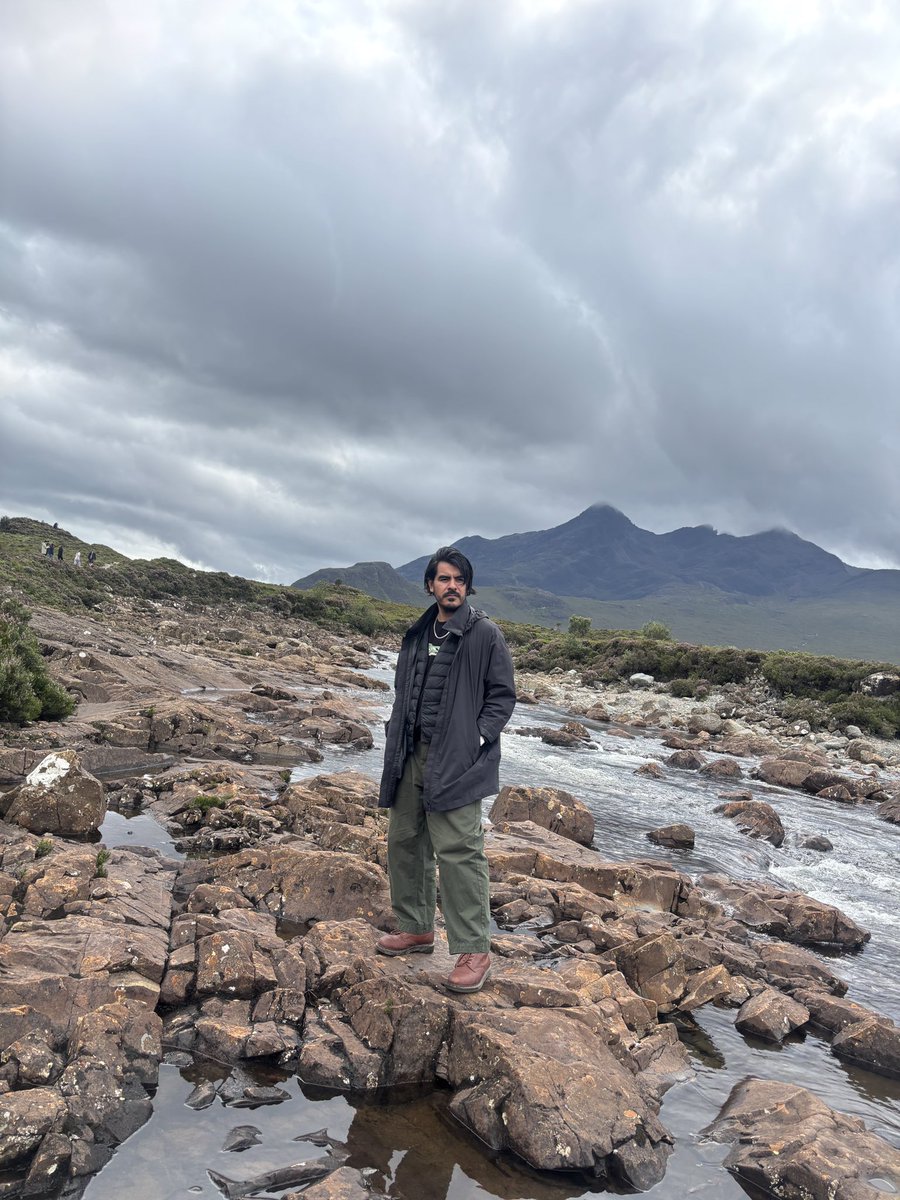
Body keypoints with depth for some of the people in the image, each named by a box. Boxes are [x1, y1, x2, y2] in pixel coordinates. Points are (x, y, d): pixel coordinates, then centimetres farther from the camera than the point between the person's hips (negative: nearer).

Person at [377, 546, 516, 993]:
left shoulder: (484, 634, -5)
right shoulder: (417, 635, 13)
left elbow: (503, 695, -4)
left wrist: (476, 739, -14)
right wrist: (399, 744, 9)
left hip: (456, 760, -7)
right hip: (412, 755, 7)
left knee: (458, 852, -8)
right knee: (404, 842, 14)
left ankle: (473, 951, 3)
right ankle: (416, 928, 31)